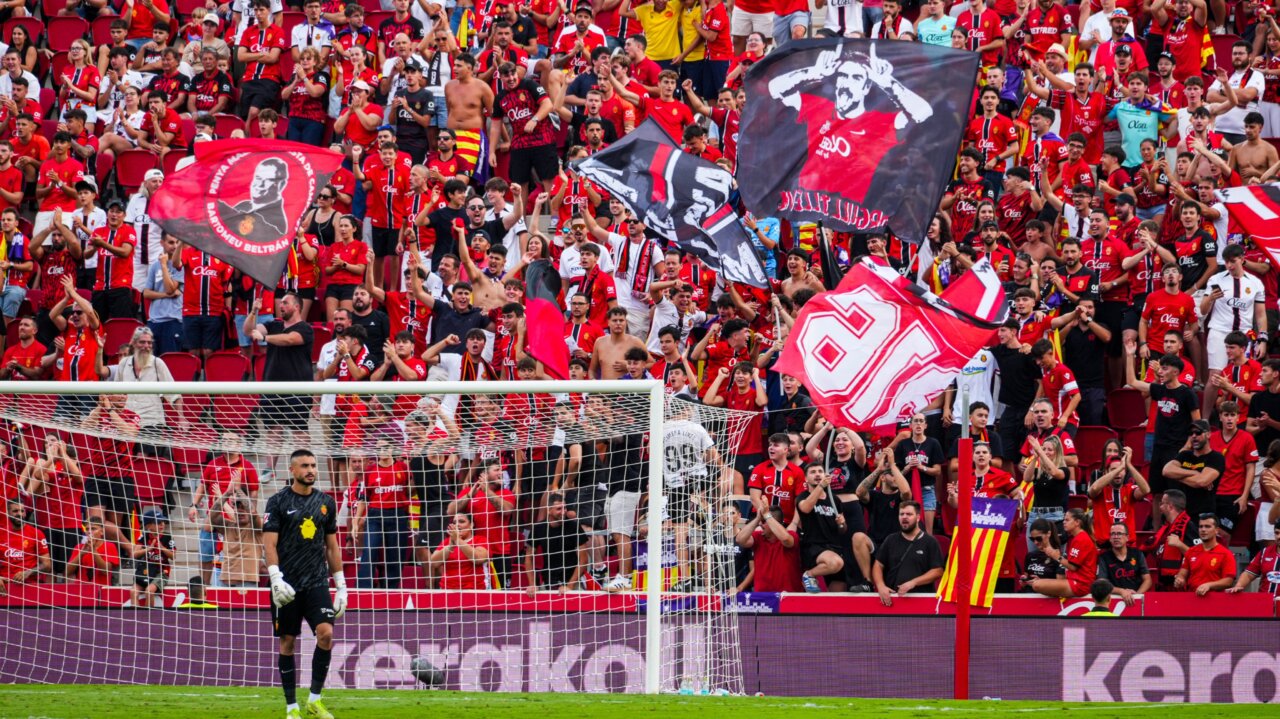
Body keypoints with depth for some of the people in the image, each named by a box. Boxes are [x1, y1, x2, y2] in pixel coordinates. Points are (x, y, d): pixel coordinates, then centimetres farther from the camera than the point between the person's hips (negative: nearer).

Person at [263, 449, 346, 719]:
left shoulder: (326, 502, 10)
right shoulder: (278, 502, -2)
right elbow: (269, 544, -6)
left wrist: (341, 585, 13)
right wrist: (276, 579, -18)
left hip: (317, 583, 2)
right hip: (287, 585, -2)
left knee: (326, 634, -15)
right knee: (287, 642, 3)